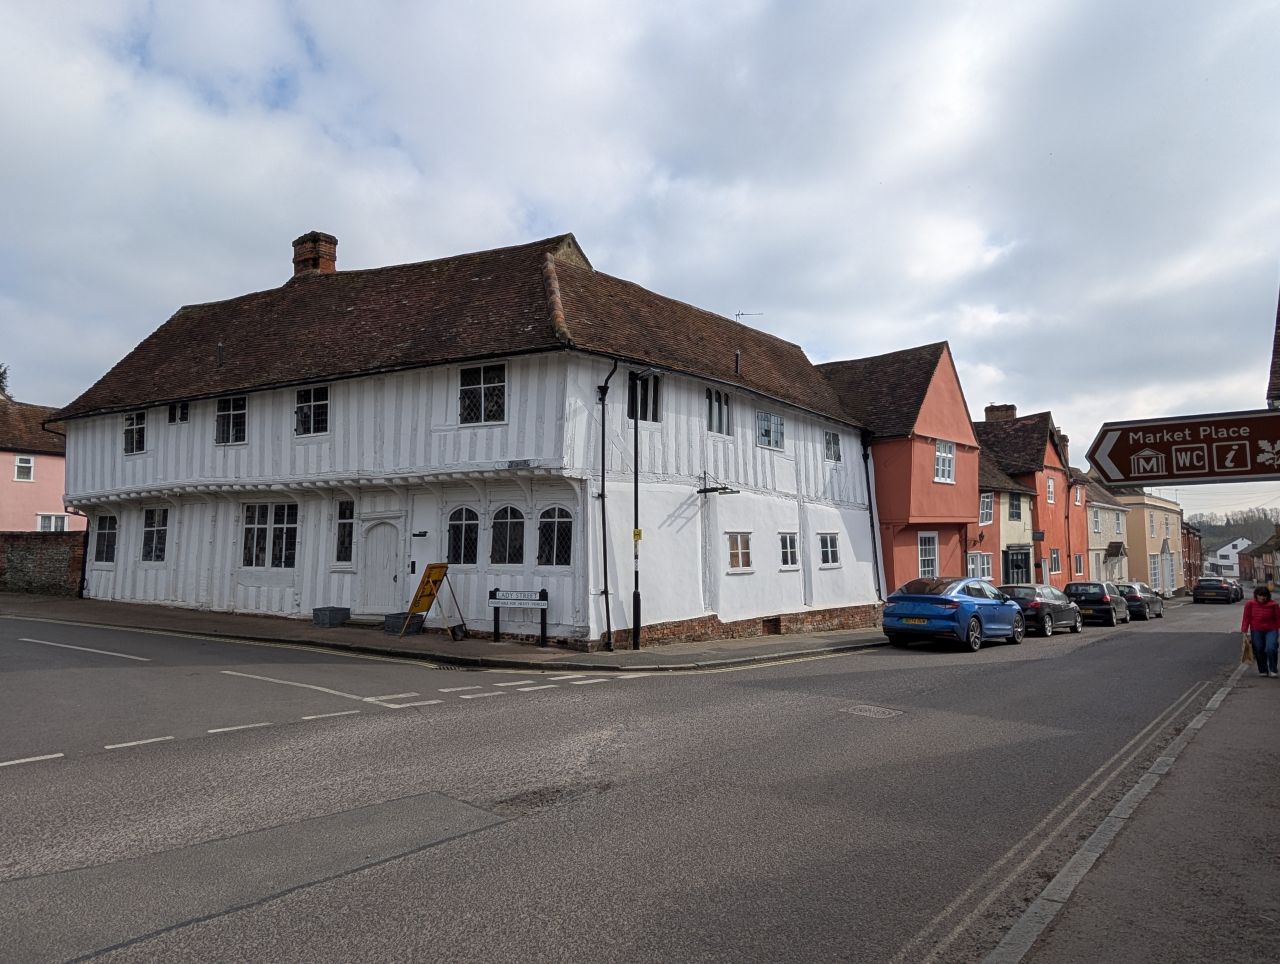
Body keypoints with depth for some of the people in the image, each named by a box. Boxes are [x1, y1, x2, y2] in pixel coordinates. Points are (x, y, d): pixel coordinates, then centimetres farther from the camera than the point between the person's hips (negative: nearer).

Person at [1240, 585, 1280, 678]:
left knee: (1270, 649, -17)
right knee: (1258, 651, 3)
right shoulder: (1250, 604, -4)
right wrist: (1244, 631, -2)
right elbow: (1246, 618, 0)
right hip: (1256, 631, 1)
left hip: (1271, 630, -1)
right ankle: (1263, 670, 19)